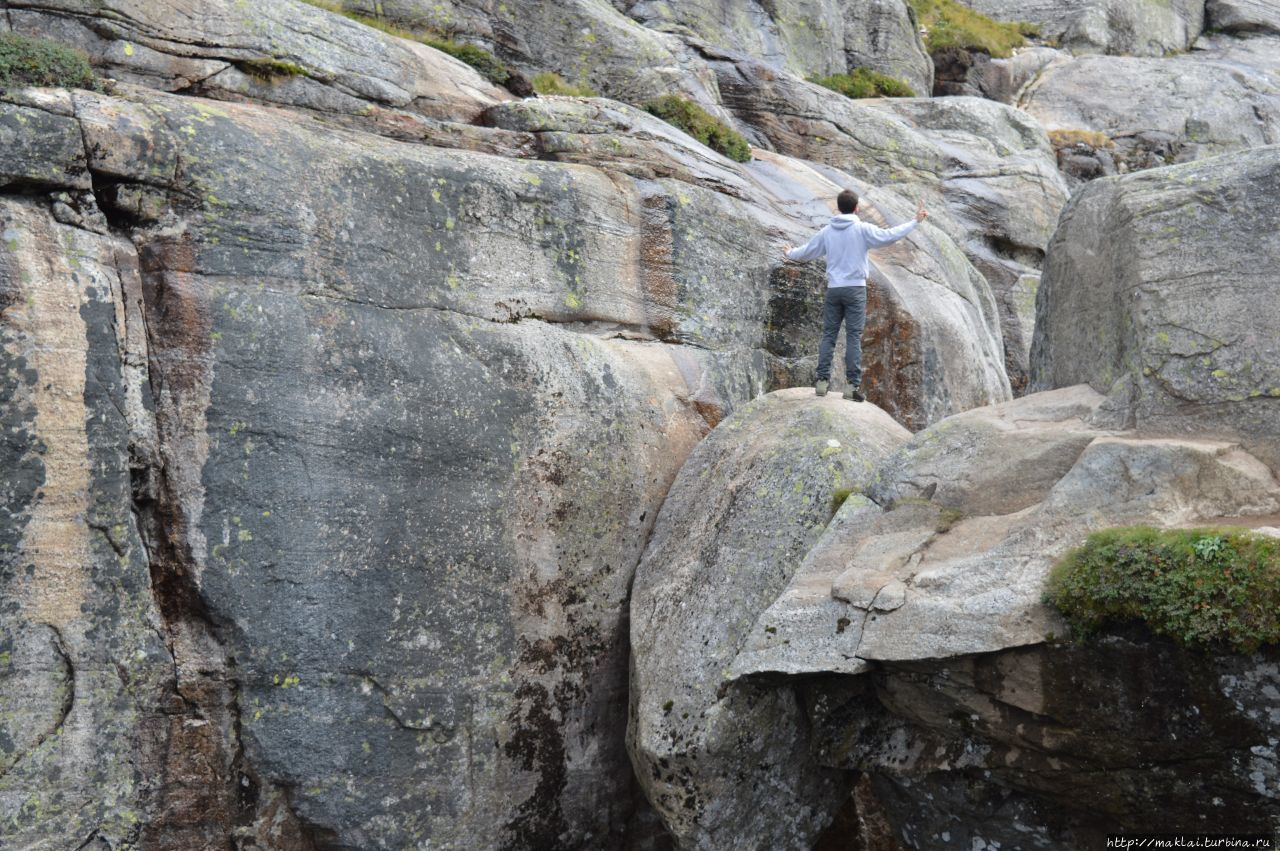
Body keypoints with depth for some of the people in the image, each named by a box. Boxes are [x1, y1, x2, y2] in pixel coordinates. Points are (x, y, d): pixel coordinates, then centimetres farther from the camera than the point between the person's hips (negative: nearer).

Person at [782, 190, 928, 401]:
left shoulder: (827, 232, 7)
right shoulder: (862, 229, -5)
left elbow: (808, 251, 18)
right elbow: (890, 236, -9)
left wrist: (789, 254, 38)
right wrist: (915, 221, 1)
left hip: (833, 289, 3)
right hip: (855, 289, -3)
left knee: (829, 335, 9)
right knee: (854, 337, -4)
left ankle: (822, 380, 5)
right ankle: (853, 384, -7)